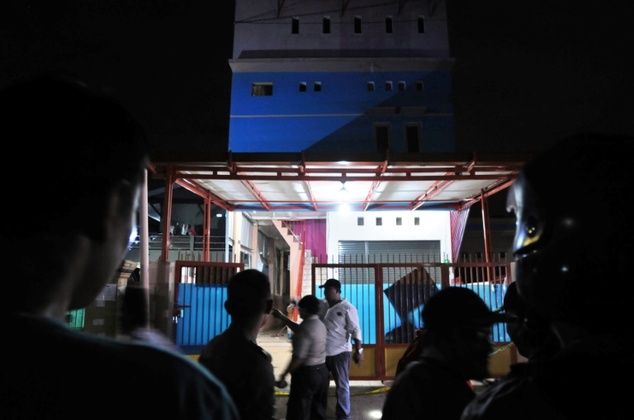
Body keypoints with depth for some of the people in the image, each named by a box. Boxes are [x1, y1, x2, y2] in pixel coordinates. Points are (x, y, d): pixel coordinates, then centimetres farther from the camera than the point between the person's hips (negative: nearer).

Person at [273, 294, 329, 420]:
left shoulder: (305, 328, -21)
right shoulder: (320, 325, 6)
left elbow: (298, 358, -22)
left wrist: (283, 376, -14)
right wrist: (283, 317, 28)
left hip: (306, 373, -8)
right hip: (321, 371, 9)